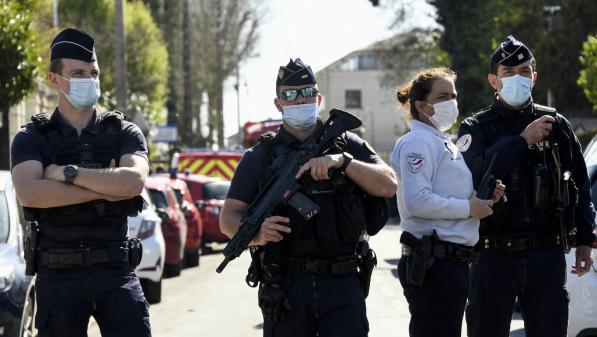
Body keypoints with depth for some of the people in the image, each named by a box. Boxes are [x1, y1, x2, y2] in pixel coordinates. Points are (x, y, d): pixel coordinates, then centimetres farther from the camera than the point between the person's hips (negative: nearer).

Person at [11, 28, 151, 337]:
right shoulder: (31, 139, 4)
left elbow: (134, 182, -14)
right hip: (58, 277, 0)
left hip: (116, 274, 0)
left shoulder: (124, 134, 7)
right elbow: (29, 193, -16)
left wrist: (67, 173, -12)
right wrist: (104, 189, -14)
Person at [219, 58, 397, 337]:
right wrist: (255, 234, -18)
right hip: (284, 288, 0)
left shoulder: (347, 144, 12)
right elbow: (229, 217, 4)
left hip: (342, 283, 0)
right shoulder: (260, 156, 10)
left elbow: (388, 186, 1)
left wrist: (343, 161, -13)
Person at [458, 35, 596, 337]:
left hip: (547, 255, 2)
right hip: (494, 258, -2)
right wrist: (523, 140, -17)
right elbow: (477, 174, -18)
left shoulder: (556, 124, 8)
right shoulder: (476, 128, 2)